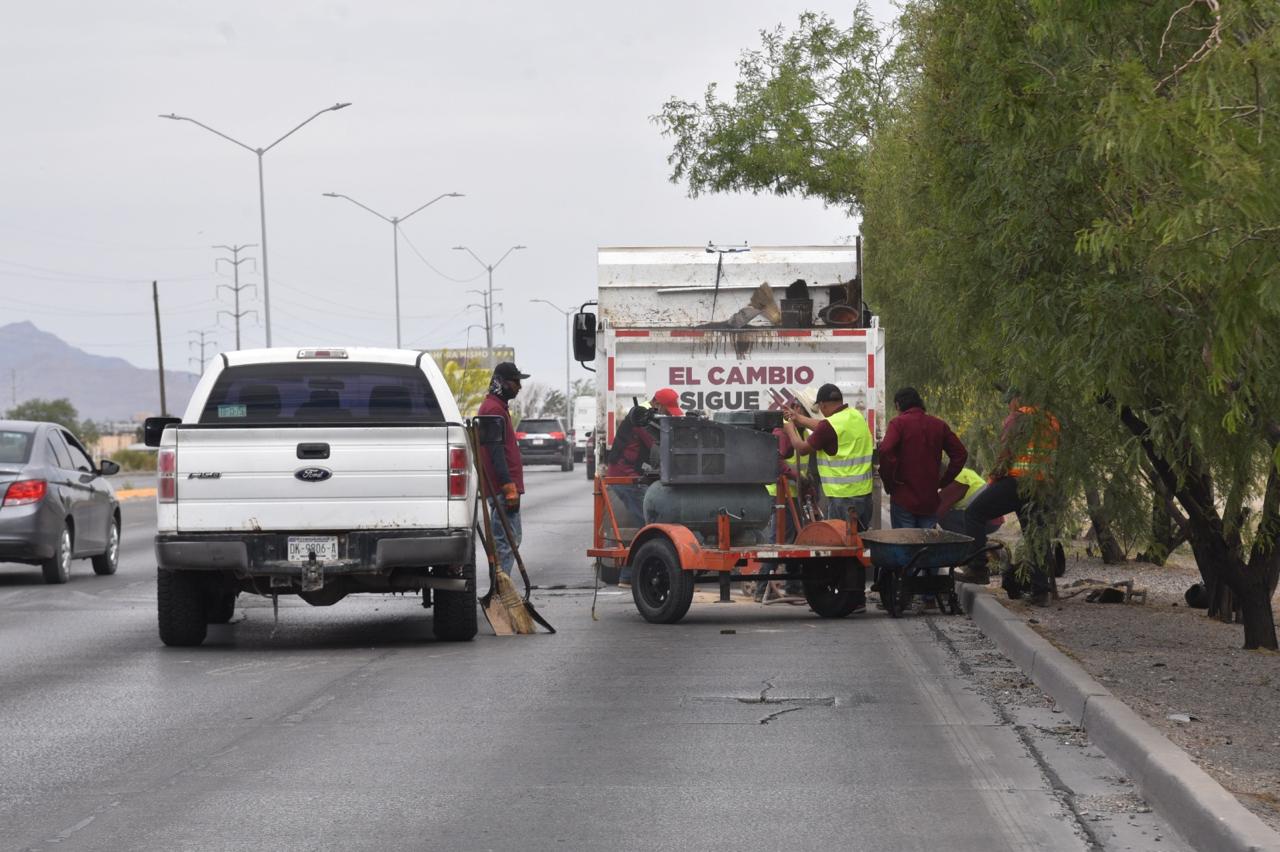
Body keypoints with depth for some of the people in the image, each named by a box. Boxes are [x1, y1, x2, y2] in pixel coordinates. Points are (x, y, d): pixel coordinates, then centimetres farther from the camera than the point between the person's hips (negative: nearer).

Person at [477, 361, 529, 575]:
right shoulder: (494, 409, -12)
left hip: (501, 489, 11)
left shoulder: (497, 407, 21)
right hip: (504, 487, -11)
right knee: (507, 541, -11)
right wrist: (509, 487, -23)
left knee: (506, 540, 13)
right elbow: (497, 453, -19)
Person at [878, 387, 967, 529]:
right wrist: (944, 481, 10)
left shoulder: (898, 423, -6)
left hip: (903, 499, -4)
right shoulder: (939, 425, 9)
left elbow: (886, 451, -22)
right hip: (930, 501, 4)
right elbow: (960, 453, 8)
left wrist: (889, 482, -9)